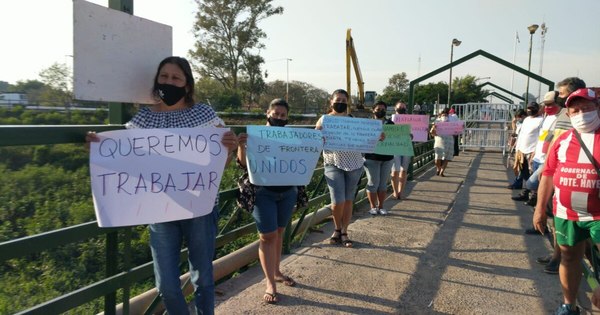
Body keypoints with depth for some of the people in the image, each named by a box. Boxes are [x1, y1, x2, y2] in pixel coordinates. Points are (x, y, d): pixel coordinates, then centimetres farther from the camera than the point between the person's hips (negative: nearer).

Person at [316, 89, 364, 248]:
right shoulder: (324, 120, 1)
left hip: (354, 163, 2)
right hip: (333, 164, -2)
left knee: (348, 200, 8)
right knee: (338, 201, -8)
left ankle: (344, 232, 23)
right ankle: (337, 229, 19)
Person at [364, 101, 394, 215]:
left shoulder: (390, 124, 9)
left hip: (387, 158, 4)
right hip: (372, 158, -4)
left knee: (383, 183, 9)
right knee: (373, 183, -1)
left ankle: (381, 206, 20)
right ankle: (373, 206, 13)